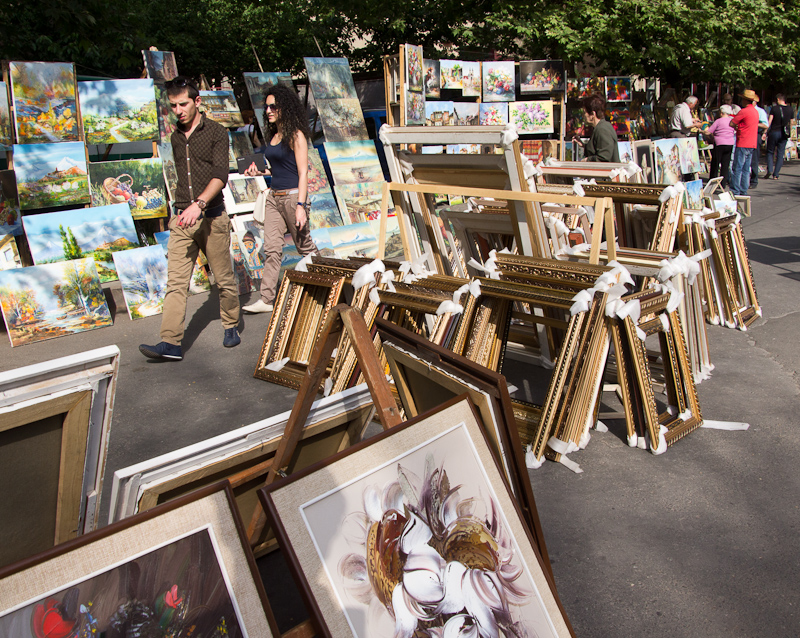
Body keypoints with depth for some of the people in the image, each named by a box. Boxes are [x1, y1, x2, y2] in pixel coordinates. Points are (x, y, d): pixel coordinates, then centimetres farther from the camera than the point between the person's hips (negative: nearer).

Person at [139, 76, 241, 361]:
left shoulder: (215, 132, -3)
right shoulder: (175, 137, 14)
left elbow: (220, 175, -15)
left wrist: (199, 204, -29)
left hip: (211, 217, -4)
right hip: (181, 220, 4)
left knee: (224, 278, 6)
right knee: (176, 281, -5)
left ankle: (231, 326, 26)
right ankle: (171, 343, -8)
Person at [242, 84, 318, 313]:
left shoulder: (296, 135, -9)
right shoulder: (273, 136, 14)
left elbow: (303, 173, -14)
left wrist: (301, 206, -20)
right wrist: (260, 171, 8)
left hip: (293, 196, -7)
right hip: (274, 197, 7)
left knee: (305, 246, 5)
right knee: (271, 248, 2)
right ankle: (267, 299, 3)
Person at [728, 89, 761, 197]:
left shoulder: (744, 111, -14)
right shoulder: (755, 111, 13)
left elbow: (731, 124, -11)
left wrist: (736, 126, 8)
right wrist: (739, 126, 4)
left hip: (742, 144, -8)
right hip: (752, 144, 8)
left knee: (737, 169, -5)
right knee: (746, 169, 11)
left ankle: (735, 191, -5)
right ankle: (743, 191, 13)